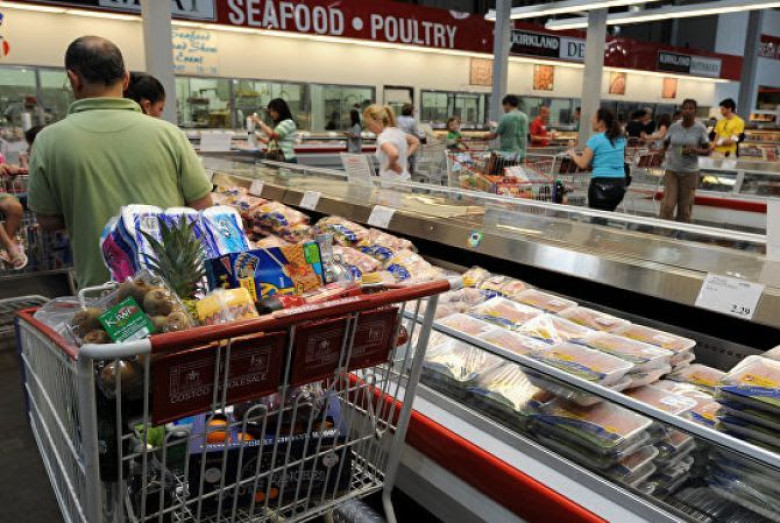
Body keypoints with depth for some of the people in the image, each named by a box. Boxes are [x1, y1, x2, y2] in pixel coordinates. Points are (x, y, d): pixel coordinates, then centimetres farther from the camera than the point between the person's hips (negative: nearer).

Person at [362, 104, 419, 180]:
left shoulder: (383, 137, -17)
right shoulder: (397, 131, 10)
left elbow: (394, 154, -37)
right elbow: (416, 142, 25)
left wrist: (391, 165, -17)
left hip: (392, 181, -9)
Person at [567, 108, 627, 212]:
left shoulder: (595, 139, -7)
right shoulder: (621, 139, 12)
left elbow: (583, 164, -7)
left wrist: (573, 154, 11)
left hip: (602, 183, -6)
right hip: (620, 184, 7)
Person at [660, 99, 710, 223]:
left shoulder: (701, 128, -5)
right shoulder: (674, 127, 0)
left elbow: (707, 151, 0)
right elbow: (665, 145, 14)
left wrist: (694, 150, -19)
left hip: (690, 172, -1)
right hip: (671, 170, 1)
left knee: (685, 206, 6)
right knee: (668, 204, -6)